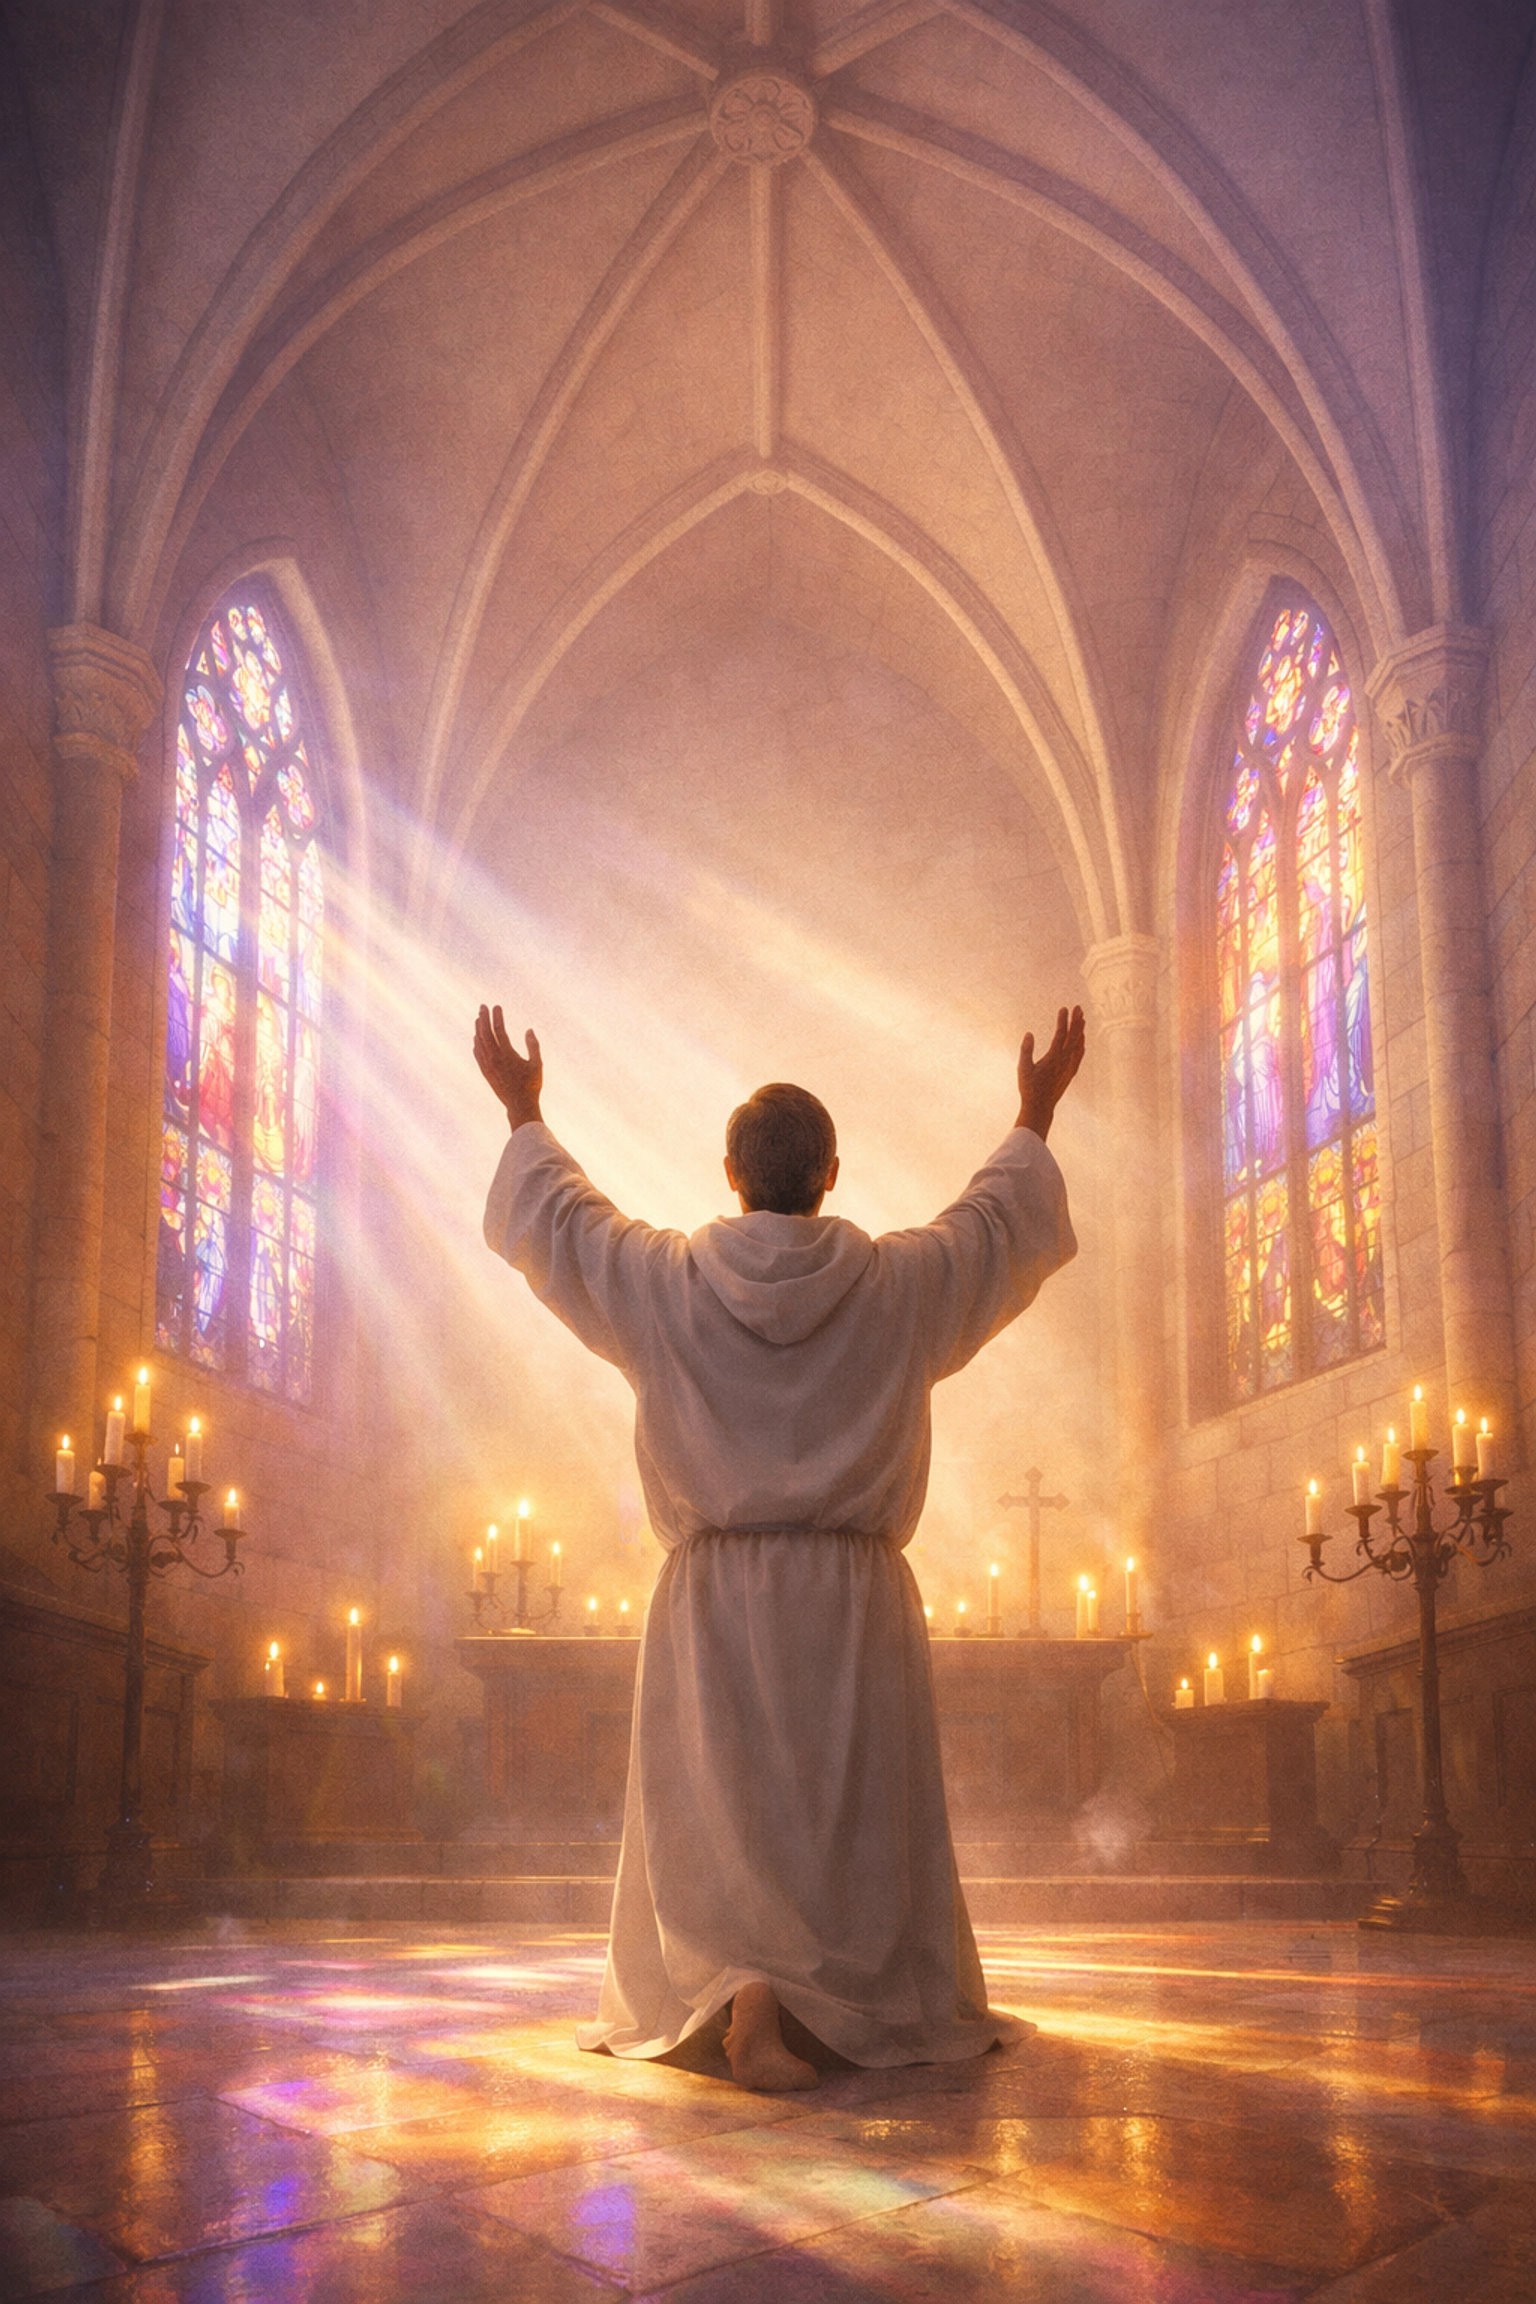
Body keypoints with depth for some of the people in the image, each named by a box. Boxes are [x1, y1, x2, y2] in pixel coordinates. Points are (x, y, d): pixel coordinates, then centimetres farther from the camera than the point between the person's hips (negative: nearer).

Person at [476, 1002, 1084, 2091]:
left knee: (717, 1826, 9)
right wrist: (1036, 1117, 32)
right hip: (858, 1596, 0)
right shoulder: (903, 1284, -3)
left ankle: (742, 1988, -14)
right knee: (861, 1827, 9)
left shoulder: (664, 1284, -3)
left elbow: (556, 1221, 14)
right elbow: (1001, 1222, 15)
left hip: (712, 1601, 0)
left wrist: (525, 1115, 31)